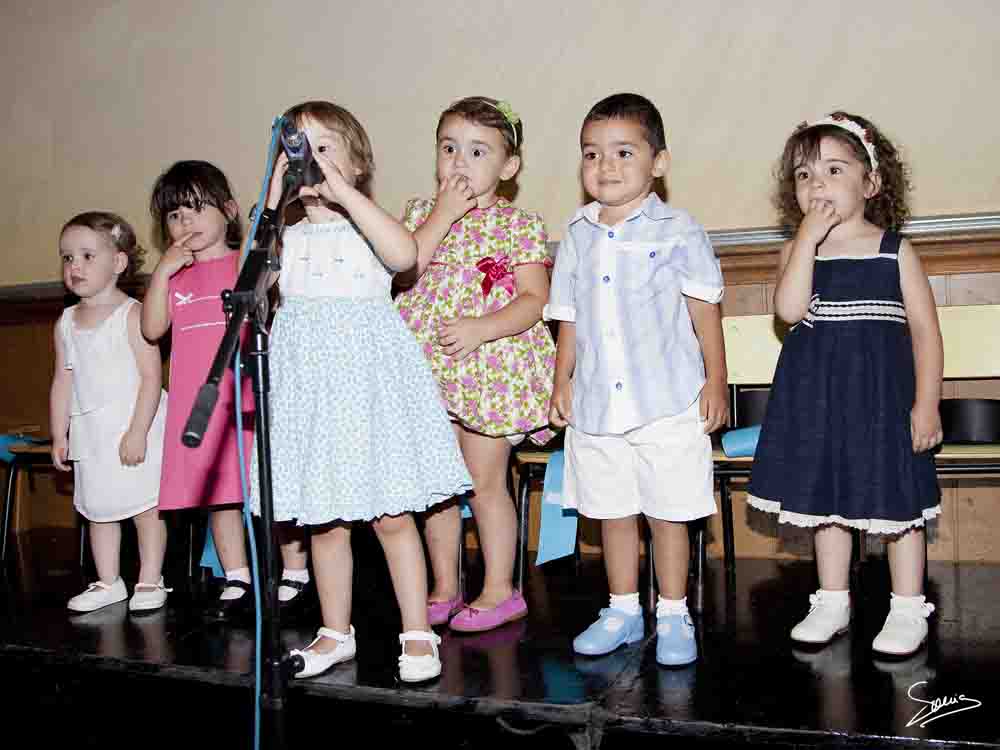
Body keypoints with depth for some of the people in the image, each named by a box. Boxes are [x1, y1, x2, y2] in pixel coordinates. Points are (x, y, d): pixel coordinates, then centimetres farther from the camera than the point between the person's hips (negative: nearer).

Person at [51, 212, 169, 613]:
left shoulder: (132, 314, -11)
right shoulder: (66, 323, 8)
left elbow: (151, 377, -15)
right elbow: (63, 383, 12)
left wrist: (138, 431, -20)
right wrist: (59, 435, 9)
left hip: (135, 429, -6)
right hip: (90, 434, 6)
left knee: (145, 507, 1)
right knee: (97, 509, 13)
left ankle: (150, 581, 14)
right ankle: (108, 582, 25)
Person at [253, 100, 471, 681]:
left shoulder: (368, 224, 0)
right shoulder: (287, 234, 9)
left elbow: (404, 253, -24)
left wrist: (345, 193, -23)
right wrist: (272, 202, -15)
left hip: (369, 377, -3)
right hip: (311, 382, 3)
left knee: (391, 517, 0)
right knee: (326, 521, 11)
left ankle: (418, 635, 13)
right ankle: (336, 634, 27)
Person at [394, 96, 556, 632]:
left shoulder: (519, 225, -3)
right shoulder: (421, 214, 9)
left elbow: (535, 298, -9)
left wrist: (482, 328, -23)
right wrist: (442, 216, -12)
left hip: (489, 369, -4)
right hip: (430, 368, 5)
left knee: (485, 482, 1)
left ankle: (499, 590, 17)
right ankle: (444, 589, 26)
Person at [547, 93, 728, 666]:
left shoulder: (678, 231, -4)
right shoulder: (577, 236, 8)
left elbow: (705, 310, -1)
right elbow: (570, 318, 12)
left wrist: (716, 381, -3)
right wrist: (563, 380, 7)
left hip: (667, 403, -4)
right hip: (596, 403, 4)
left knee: (667, 512, 5)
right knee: (612, 511, 14)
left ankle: (674, 616, 21)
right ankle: (624, 610, 30)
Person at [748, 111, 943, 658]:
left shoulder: (894, 250, -3)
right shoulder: (798, 250, 2)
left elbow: (925, 330, -2)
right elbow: (790, 309, -17)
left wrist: (926, 403, -8)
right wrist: (807, 237, -18)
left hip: (882, 393, -3)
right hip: (818, 396, 3)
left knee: (895, 500, 5)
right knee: (825, 499, 13)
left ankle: (908, 608, 20)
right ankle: (832, 601, 28)